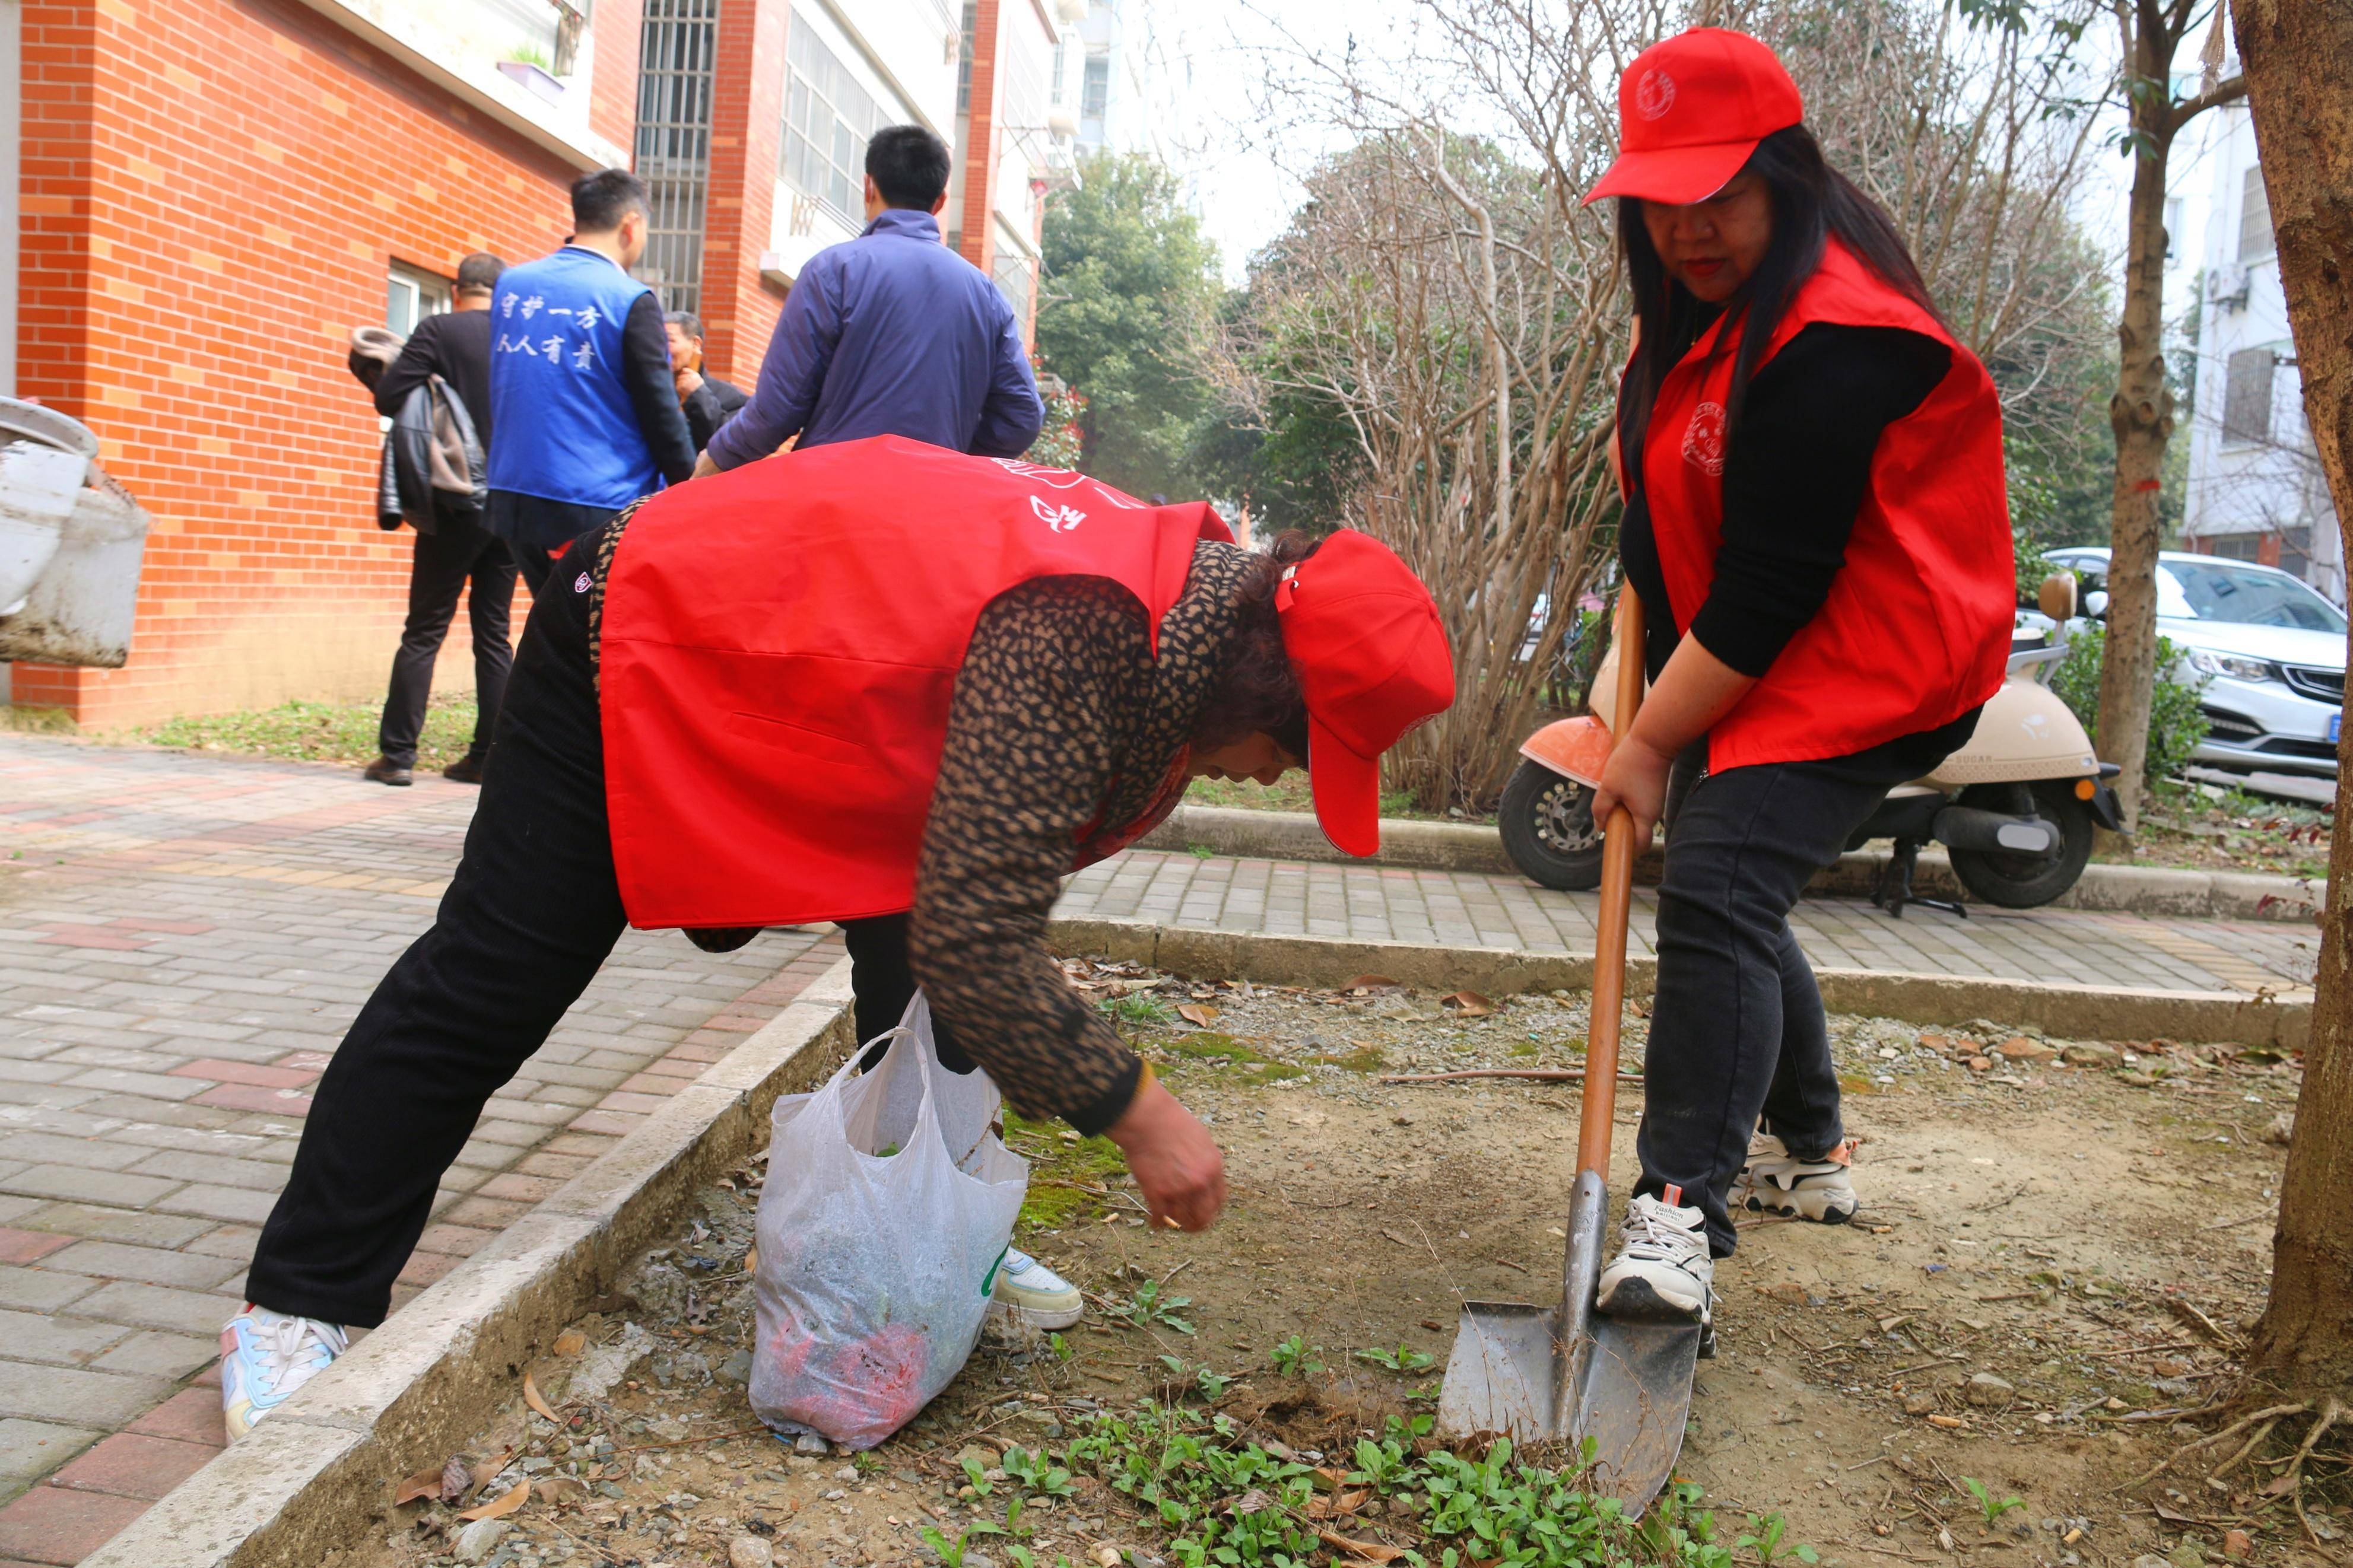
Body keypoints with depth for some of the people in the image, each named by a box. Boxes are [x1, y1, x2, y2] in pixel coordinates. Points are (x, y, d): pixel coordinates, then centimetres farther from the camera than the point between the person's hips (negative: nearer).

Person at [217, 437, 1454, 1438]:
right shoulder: (1076, 633, -39)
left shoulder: (1184, 583, -8)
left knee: (916, 980, 5)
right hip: (642, 640, -9)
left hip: (791, 657, 9)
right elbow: (974, 935, -40)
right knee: (487, 986, -4)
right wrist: (1136, 1113, -33)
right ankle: (299, 1308, 9)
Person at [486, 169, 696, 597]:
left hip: (513, 498, 6)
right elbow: (661, 414, -8)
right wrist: (691, 498, 0)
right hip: (598, 510, -6)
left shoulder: (510, 284, 8)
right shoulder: (631, 300, -10)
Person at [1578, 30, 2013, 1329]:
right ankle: (1807, 1153, 37)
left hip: (1866, 668, -11)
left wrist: (1651, 744, -18)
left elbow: (1768, 592, -26)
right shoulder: (1709, 296, 7)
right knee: (1727, 901, 18)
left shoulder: (1833, 346, -26)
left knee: (1717, 890, -26)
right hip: (1740, 656, 11)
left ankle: (1681, 1212, -27)